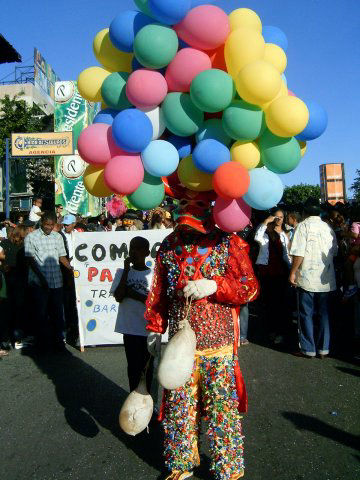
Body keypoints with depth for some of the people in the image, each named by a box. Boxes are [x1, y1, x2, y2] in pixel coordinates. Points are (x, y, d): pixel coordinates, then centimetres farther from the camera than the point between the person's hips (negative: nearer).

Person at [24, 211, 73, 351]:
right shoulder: (31, 237, -1)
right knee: (41, 313, 5)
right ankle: (43, 341, 17)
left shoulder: (57, 237, 10)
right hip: (39, 282, -3)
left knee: (57, 312, 8)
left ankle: (58, 339, 20)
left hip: (56, 281, 3)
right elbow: (31, 260, -5)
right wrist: (41, 277, -15)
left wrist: (72, 268, -4)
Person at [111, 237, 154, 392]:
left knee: (147, 366, 12)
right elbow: (118, 297, -13)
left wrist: (131, 292, -13)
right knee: (134, 367, 9)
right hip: (130, 328, 0)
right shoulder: (122, 272, 1)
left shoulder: (153, 274, -2)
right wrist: (127, 270, -13)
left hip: (149, 329, 0)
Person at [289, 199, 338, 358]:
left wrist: (293, 272, -8)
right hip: (326, 279, 5)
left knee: (306, 314, 5)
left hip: (307, 278, -4)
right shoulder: (328, 227, 6)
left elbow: (299, 253, -15)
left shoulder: (304, 226, -8)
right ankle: (323, 349, 17)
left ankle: (308, 349, 11)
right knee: (324, 314, 11)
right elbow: (334, 252, 15)